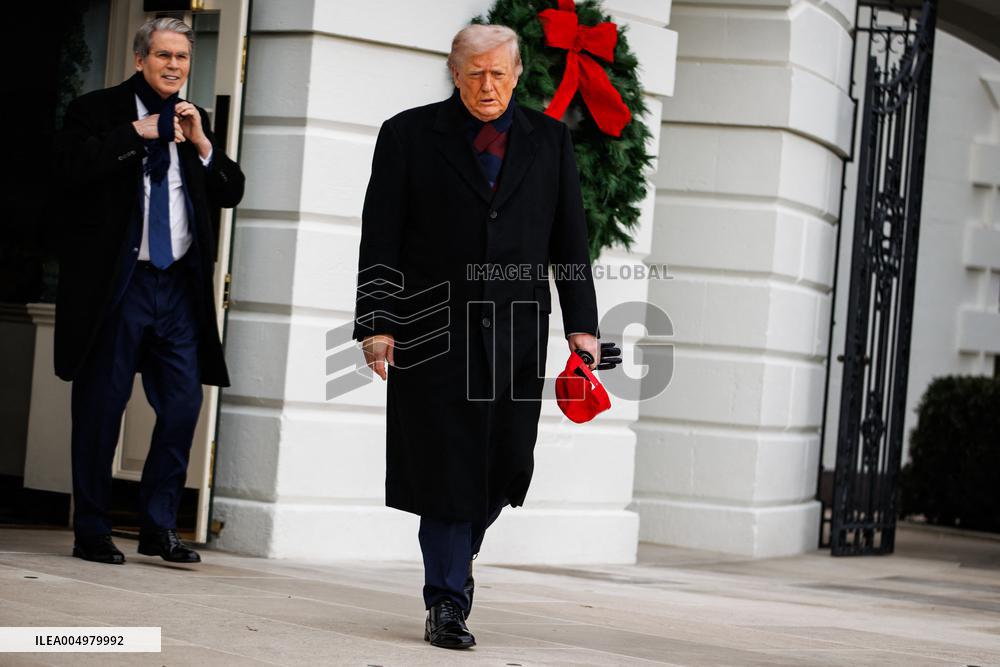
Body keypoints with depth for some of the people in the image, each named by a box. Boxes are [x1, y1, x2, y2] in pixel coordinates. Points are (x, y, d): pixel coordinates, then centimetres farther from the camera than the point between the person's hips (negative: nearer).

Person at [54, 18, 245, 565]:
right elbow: (71, 168, -15)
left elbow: (231, 193, 12)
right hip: (117, 282, -5)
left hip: (179, 284, 5)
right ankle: (92, 533, 9)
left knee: (184, 402, 1)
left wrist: (202, 145, -2)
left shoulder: (193, 122, 17)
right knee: (101, 406, 1)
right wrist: (137, 133, -15)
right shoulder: (97, 110, 2)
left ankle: (159, 526, 11)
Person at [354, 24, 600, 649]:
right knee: (447, 464, -3)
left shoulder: (550, 140, 11)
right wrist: (376, 323, -7)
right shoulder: (409, 135, 4)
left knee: (505, 465, 2)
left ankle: (457, 557, 31)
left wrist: (582, 325, 3)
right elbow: (381, 239, 1)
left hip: (517, 335, 2)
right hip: (434, 331, -2)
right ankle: (447, 603, 5)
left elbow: (570, 240, 11)